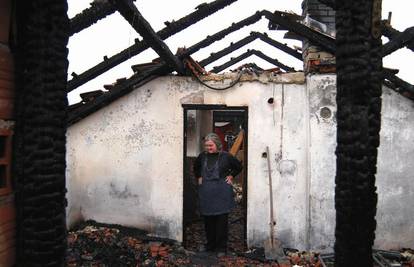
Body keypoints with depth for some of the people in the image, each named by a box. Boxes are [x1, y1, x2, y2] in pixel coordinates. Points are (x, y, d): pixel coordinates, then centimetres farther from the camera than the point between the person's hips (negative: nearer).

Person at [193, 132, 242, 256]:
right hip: (206, 193, 4)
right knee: (208, 220, 12)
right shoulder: (202, 156, 4)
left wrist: (231, 176, 3)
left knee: (221, 220, 2)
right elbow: (196, 167, 25)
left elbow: (238, 166, 8)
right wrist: (199, 177, 15)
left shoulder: (225, 156, -7)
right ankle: (210, 244, 28)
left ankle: (221, 247, 14)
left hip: (221, 193, -4)